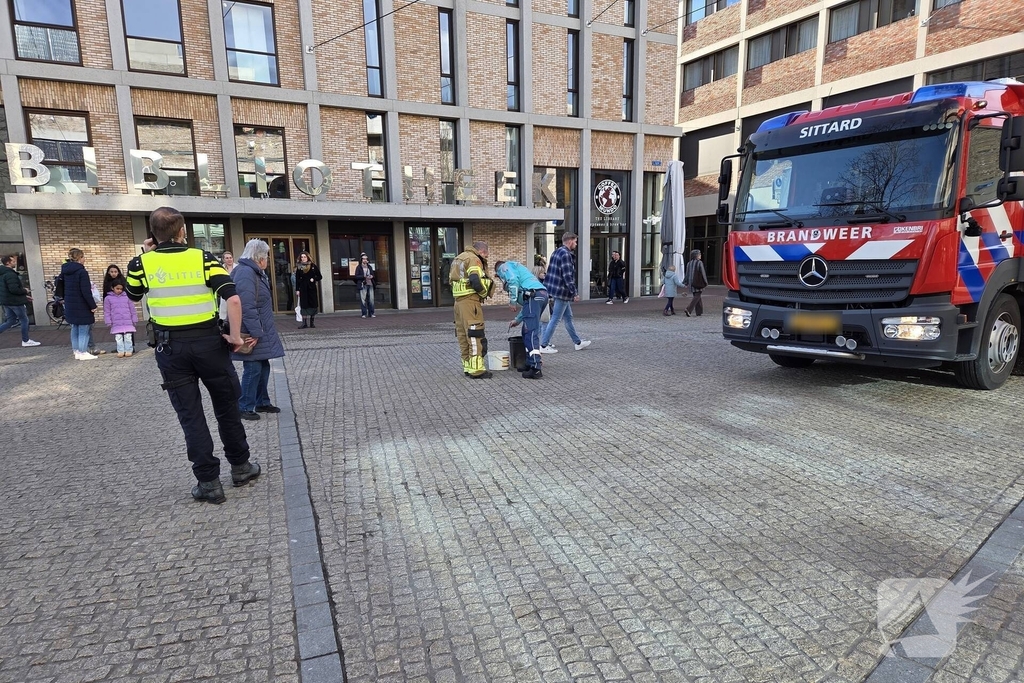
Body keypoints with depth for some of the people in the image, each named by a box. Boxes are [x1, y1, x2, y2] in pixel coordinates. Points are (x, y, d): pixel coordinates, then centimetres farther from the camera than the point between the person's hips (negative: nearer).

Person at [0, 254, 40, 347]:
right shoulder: (10, 274, -19)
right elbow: (14, 289, -29)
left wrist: (24, 295, 19)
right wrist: (25, 291, -11)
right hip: (15, 301, -10)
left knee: (10, 321, 16)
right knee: (24, 320, 3)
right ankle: (25, 341, 10)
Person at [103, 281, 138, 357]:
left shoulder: (127, 297, 6)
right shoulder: (108, 298, 5)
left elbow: (132, 309, 10)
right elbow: (107, 311, 6)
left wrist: (134, 320, 8)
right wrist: (108, 322, 2)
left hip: (128, 322, 0)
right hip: (116, 324, 0)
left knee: (128, 337, 1)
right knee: (118, 338, 1)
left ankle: (128, 350, 7)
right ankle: (120, 351, 6)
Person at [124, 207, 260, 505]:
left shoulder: (142, 263, -2)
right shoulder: (203, 258, -6)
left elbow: (133, 295, 18)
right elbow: (233, 298, -17)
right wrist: (235, 336, -9)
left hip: (171, 347, 1)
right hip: (208, 341, -1)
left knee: (190, 415, 7)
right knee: (226, 407, 14)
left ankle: (208, 482, 11)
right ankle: (241, 466, 27)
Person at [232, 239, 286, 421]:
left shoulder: (254, 272, 15)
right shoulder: (245, 273, -18)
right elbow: (247, 307, -25)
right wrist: (255, 332, -25)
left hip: (260, 331, 10)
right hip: (253, 333, -10)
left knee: (263, 366, 15)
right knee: (253, 369, -4)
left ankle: (262, 402, 26)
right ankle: (244, 407, 7)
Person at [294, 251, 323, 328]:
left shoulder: (313, 266, 3)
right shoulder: (299, 267, 5)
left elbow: (320, 276, 6)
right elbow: (297, 280, 4)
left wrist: (314, 279, -12)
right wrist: (297, 290, -1)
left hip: (312, 288, 0)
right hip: (303, 289, 0)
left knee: (313, 304, 2)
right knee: (303, 305, -3)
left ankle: (312, 322, 13)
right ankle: (304, 323, 0)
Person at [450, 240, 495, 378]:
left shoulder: (458, 259, 20)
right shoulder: (474, 259, -8)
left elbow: (451, 279, 20)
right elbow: (475, 281, -21)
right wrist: (484, 293, -4)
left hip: (458, 299, 9)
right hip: (470, 300, -9)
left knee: (463, 334, 12)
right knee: (475, 335, -7)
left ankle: (467, 366, 20)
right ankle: (476, 369, -7)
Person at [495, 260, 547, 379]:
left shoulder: (504, 266, 15)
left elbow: (513, 279, -11)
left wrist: (512, 300, -9)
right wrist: (518, 319, 41)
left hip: (533, 295, -9)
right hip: (542, 294, 9)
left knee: (531, 333, -12)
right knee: (528, 332, 17)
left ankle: (535, 369, -16)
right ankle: (530, 364, 20)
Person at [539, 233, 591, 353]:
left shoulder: (556, 252, 13)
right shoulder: (565, 254, -17)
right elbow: (567, 276, -22)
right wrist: (574, 293, -17)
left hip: (554, 289, 10)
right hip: (562, 291, -10)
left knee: (568, 317, 17)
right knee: (555, 319, -4)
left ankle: (578, 343, 27)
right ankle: (544, 346, -1)